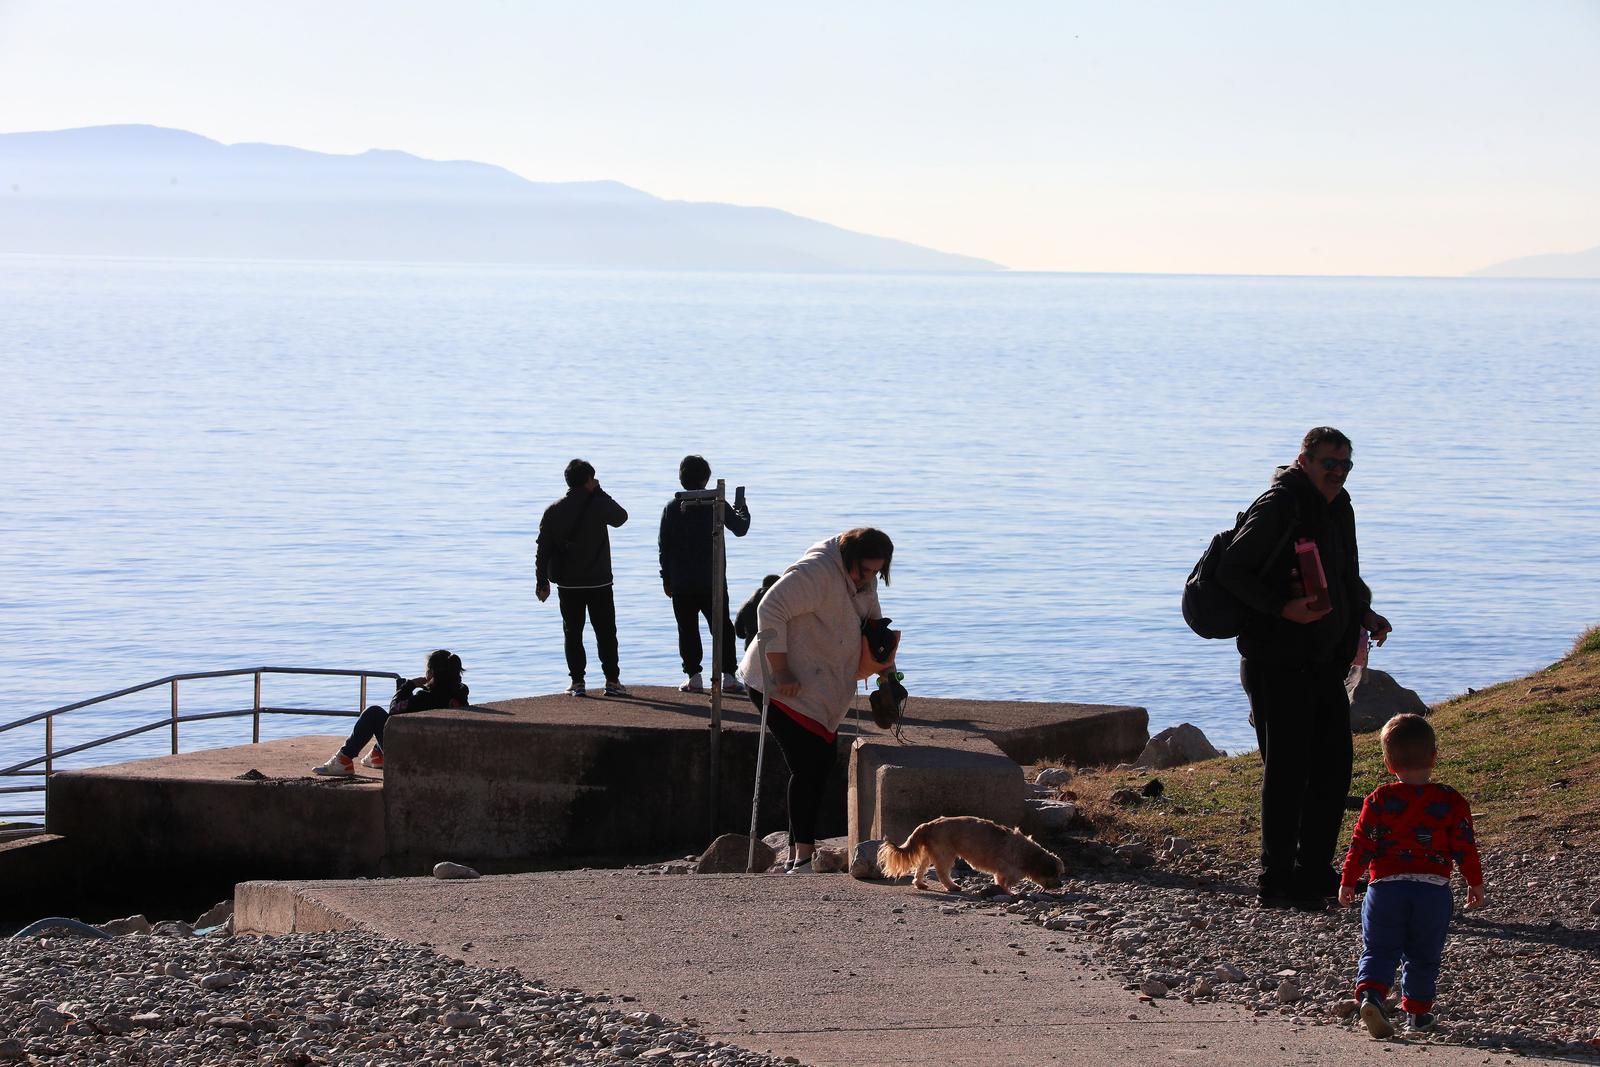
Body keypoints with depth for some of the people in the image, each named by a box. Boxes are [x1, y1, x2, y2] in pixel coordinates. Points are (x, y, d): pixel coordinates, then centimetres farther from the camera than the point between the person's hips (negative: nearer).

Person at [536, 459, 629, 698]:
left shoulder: (553, 511, 0)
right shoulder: (599, 505, -10)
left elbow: (543, 550, 2)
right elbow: (621, 517, 11)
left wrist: (542, 582, 9)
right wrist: (599, 492, 10)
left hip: (567, 585, 2)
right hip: (598, 582, -2)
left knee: (572, 633, 7)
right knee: (605, 633, 6)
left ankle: (577, 682, 4)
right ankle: (612, 680, 6)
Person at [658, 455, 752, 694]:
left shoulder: (671, 508, -1)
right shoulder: (717, 505, -5)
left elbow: (664, 546, 2)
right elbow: (740, 528, 8)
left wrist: (666, 578, 11)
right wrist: (742, 509, 29)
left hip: (681, 584, 1)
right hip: (713, 582, -1)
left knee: (688, 630, 5)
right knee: (722, 628, 6)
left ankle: (693, 677, 1)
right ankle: (728, 677, 3)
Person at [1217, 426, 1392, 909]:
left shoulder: (1338, 507, 14)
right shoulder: (1277, 507, -15)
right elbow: (1231, 570, -17)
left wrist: (1363, 614, 14)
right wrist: (1282, 608, -26)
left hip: (1325, 662, 9)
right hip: (1278, 664, -9)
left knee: (1334, 764, 13)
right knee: (1288, 772, -5)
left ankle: (1313, 872, 24)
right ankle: (1276, 882, 2)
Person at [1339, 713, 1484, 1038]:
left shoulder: (1379, 800, -1)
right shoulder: (1451, 802, 0)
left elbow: (1361, 844, 0)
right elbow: (1465, 847, 4)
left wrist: (1348, 881, 10)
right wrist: (1475, 883, 17)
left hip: (1385, 886, -1)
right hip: (1433, 889, 1)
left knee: (1378, 950, 4)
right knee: (1423, 955, 15)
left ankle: (1369, 994, -20)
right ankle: (1417, 1011, 19)